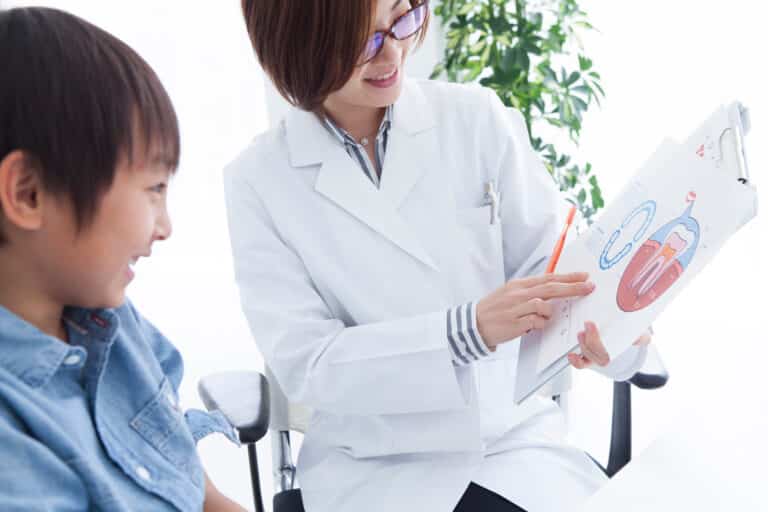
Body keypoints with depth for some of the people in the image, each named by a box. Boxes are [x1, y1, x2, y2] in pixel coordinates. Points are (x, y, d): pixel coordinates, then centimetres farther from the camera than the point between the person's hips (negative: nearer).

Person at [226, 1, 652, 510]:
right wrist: (469, 329, -26)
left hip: (514, 439, 2)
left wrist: (605, 320, -25)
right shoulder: (259, 179, -6)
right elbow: (304, 364, -12)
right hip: (373, 467, -2)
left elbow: (547, 261, -2)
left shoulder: (477, 118, -2)